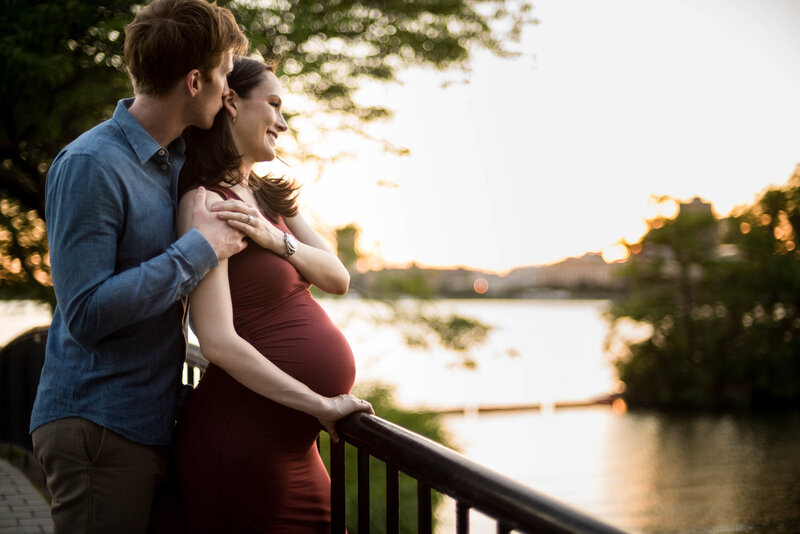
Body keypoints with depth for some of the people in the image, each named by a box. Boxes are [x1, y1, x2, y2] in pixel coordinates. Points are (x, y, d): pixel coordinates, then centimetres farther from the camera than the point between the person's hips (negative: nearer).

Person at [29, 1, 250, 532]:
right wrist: (199, 249, -19)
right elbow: (86, 314, -21)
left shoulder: (177, 159, 10)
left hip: (152, 419, 8)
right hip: (97, 423, -8)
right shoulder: (90, 165, -15)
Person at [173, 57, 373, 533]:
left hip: (292, 439, 8)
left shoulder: (272, 198, 14)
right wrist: (320, 404, -18)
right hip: (243, 439, -8)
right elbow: (219, 342, -21)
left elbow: (338, 279, 5)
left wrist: (275, 238, -14)